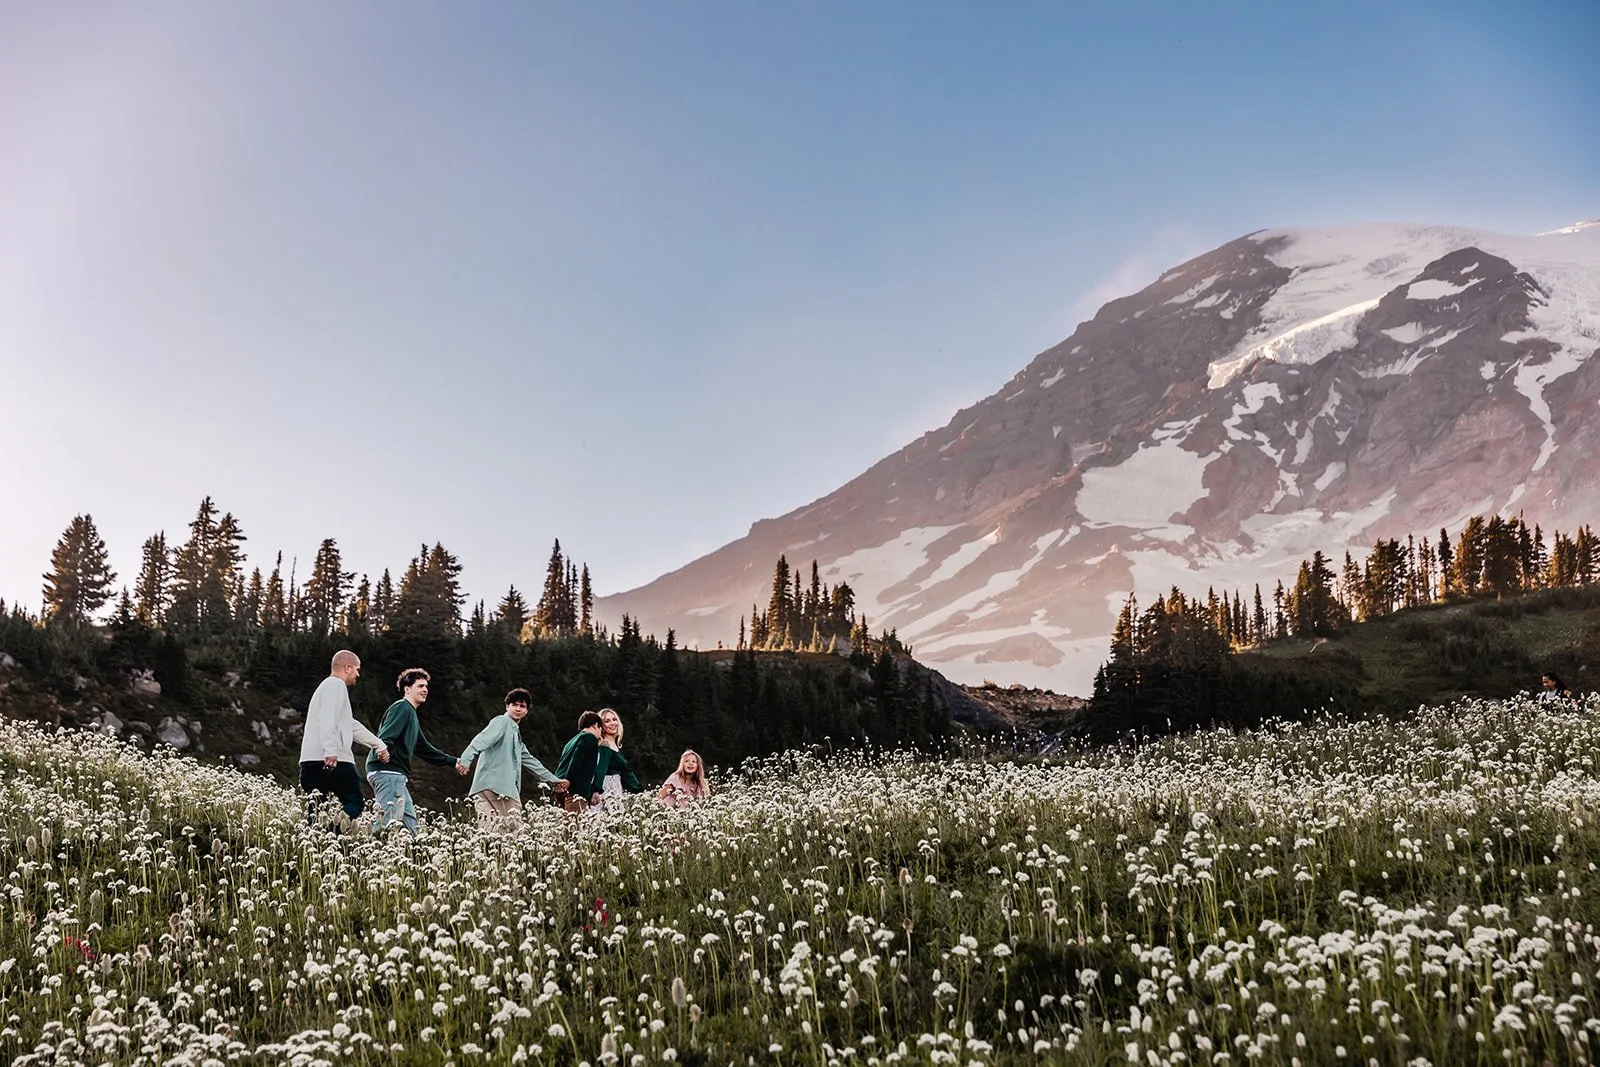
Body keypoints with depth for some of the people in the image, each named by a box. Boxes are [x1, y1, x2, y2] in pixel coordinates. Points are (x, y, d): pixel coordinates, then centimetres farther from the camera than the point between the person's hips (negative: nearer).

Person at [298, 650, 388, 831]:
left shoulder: (328, 686, 30)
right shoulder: (336, 685, -1)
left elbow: (352, 726, 36)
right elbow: (327, 720, -19)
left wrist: (378, 745, 39)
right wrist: (331, 751, -29)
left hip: (309, 761, 9)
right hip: (336, 761, -9)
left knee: (316, 812, 3)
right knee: (356, 804, -5)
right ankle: (334, 827, -31)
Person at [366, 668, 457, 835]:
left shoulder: (412, 715, 26)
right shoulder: (402, 708, -5)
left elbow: (424, 749, 34)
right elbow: (385, 739, -21)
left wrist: (453, 761, 35)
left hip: (398, 776, 11)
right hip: (387, 772, -11)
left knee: (410, 824, 8)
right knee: (389, 821, -19)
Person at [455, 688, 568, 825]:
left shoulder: (516, 734, 30)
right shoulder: (502, 721, 2)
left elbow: (529, 761, 38)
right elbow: (483, 740, -17)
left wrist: (554, 780, 43)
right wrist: (465, 759, -35)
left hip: (508, 790, 9)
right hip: (492, 787, -9)